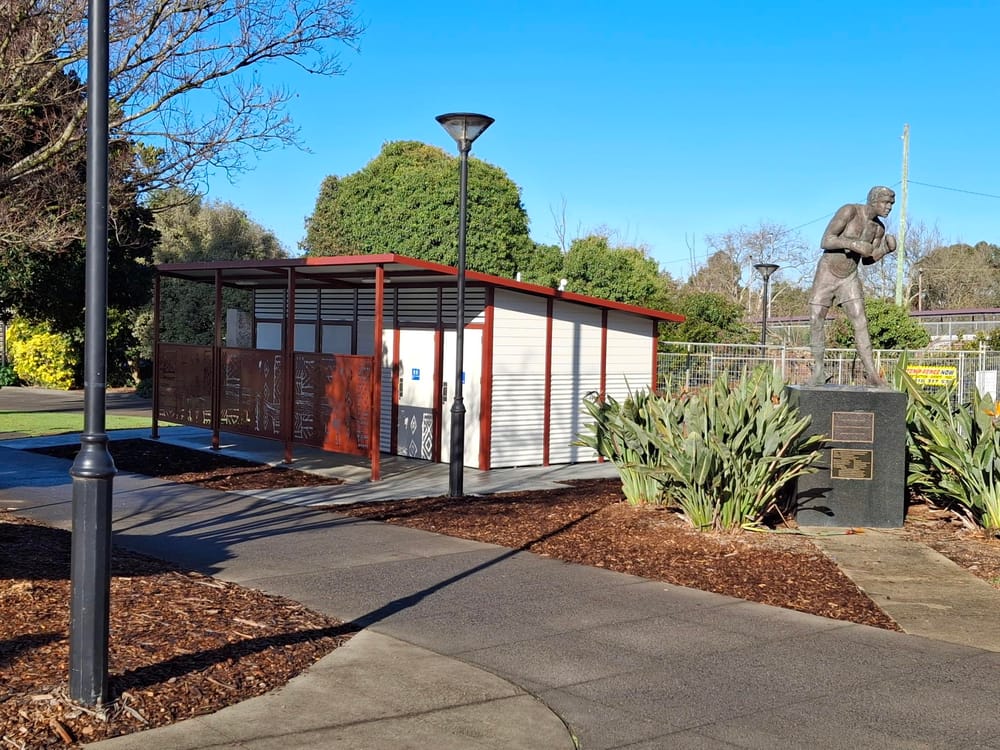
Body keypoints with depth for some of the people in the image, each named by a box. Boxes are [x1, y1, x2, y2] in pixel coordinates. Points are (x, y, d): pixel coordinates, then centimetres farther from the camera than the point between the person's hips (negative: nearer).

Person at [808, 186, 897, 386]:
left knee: (861, 323, -9)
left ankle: (872, 373, -12)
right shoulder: (849, 211, -18)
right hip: (827, 272, -4)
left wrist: (886, 249, -10)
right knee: (816, 320, -6)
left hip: (850, 278, 4)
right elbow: (825, 242, -22)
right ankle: (818, 371, 7)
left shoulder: (879, 228, 0)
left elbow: (867, 259, 9)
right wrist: (854, 244, -33)